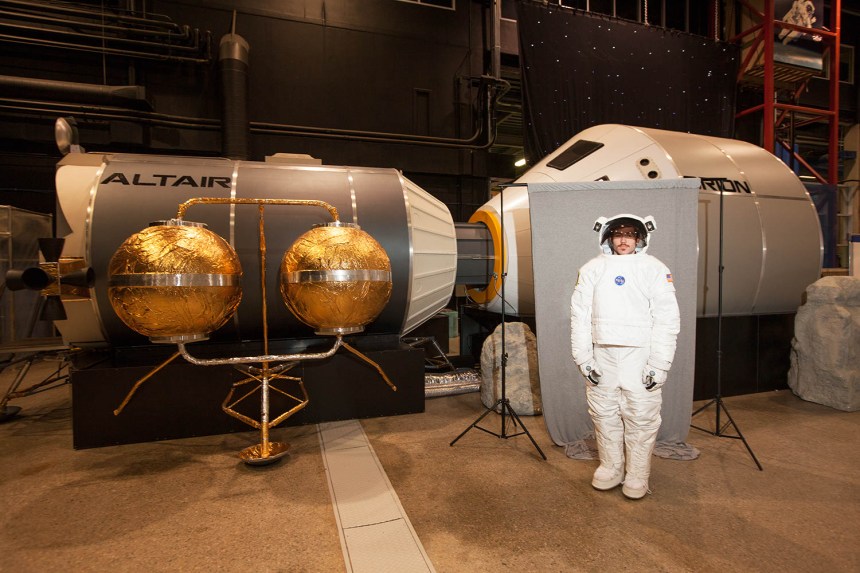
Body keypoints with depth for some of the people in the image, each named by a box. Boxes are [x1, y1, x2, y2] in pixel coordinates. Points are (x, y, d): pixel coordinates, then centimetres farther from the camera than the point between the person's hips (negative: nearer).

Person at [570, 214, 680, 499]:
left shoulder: (654, 269, 0)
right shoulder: (592, 269, 5)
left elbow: (667, 319, -3)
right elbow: (580, 315, 3)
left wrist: (659, 365, -8)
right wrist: (583, 358, -2)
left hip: (640, 356, -2)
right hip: (602, 355, 2)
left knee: (641, 418, 4)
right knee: (603, 415, 10)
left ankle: (637, 476, 23)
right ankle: (610, 468, 29)